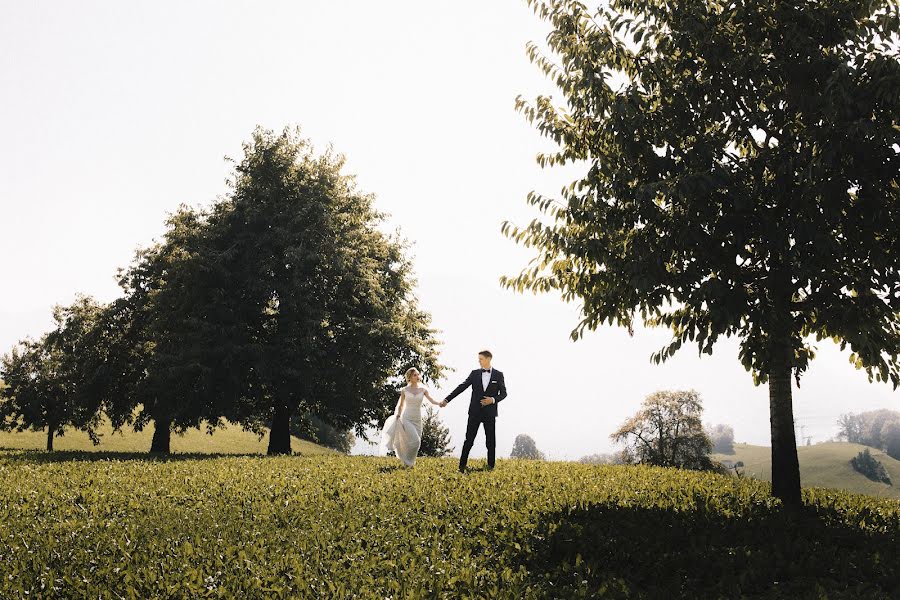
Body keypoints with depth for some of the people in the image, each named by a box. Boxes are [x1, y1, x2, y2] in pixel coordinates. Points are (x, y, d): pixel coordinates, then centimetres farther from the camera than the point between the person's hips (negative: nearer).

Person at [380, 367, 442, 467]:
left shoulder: (423, 390, 4)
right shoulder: (404, 390, 1)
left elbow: (432, 400, -7)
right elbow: (400, 405, 11)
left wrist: (439, 403, -27)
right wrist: (398, 415, -2)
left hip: (417, 420, 3)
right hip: (406, 418, -3)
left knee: (417, 443, 4)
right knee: (415, 441, -18)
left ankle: (409, 463, 23)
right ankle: (407, 462, 0)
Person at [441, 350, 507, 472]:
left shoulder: (498, 375, 3)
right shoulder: (475, 373, 6)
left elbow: (503, 393, 4)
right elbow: (461, 387, 1)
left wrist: (493, 400, -16)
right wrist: (447, 399, -7)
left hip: (490, 413, -1)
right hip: (475, 412, 1)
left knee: (491, 441, 4)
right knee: (469, 440, -1)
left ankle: (491, 467, 13)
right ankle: (462, 467, 1)